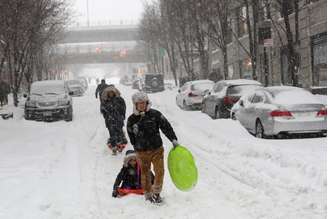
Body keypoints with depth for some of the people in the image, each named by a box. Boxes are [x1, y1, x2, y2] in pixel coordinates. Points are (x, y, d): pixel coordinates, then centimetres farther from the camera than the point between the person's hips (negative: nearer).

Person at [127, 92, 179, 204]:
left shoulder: (155, 114, -5)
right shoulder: (132, 120, -2)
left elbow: (166, 126, -3)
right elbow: (131, 136, 11)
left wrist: (174, 139, -8)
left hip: (157, 149, -1)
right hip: (142, 152, 1)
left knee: (159, 171, -8)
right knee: (145, 174, 11)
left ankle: (156, 193, 9)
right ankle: (148, 194, 28)